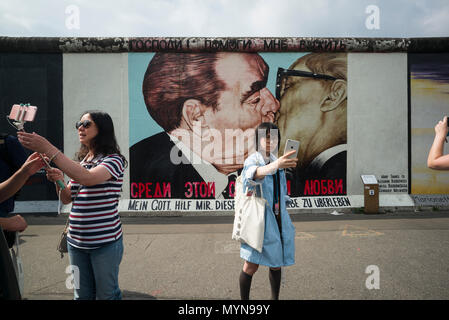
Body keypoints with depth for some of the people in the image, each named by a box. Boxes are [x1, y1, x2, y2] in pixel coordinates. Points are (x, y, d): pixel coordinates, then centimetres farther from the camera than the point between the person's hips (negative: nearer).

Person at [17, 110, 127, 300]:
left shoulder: (114, 160, -10)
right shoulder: (80, 162, 14)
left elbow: (88, 178, -30)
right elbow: (67, 199, 15)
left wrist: (48, 149, -29)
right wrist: (58, 180, -6)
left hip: (105, 241, -7)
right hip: (76, 240, 7)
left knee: (106, 295, 8)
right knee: (82, 295, 18)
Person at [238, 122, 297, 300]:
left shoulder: (276, 160, 12)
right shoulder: (252, 160, -10)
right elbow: (253, 173, -37)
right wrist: (275, 165, -55)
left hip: (279, 219, 6)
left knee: (276, 263, 14)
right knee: (251, 265, -4)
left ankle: (275, 298, 30)